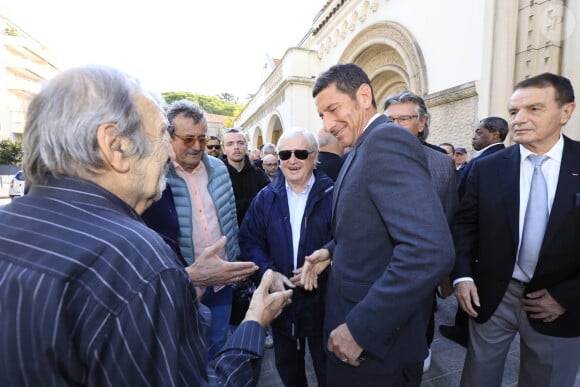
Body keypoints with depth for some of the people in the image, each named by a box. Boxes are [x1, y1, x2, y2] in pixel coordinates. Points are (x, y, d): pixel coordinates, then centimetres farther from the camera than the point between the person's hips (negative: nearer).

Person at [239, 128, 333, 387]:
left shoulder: (332, 194, -11)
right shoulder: (266, 197, 0)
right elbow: (249, 240, -1)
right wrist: (269, 272, -14)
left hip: (322, 298, -2)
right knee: (287, 365, 27)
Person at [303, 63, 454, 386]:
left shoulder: (387, 139, -22)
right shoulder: (364, 148, 8)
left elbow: (431, 251, -32)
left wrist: (359, 329, -26)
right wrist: (331, 251, 1)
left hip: (376, 340, -9)